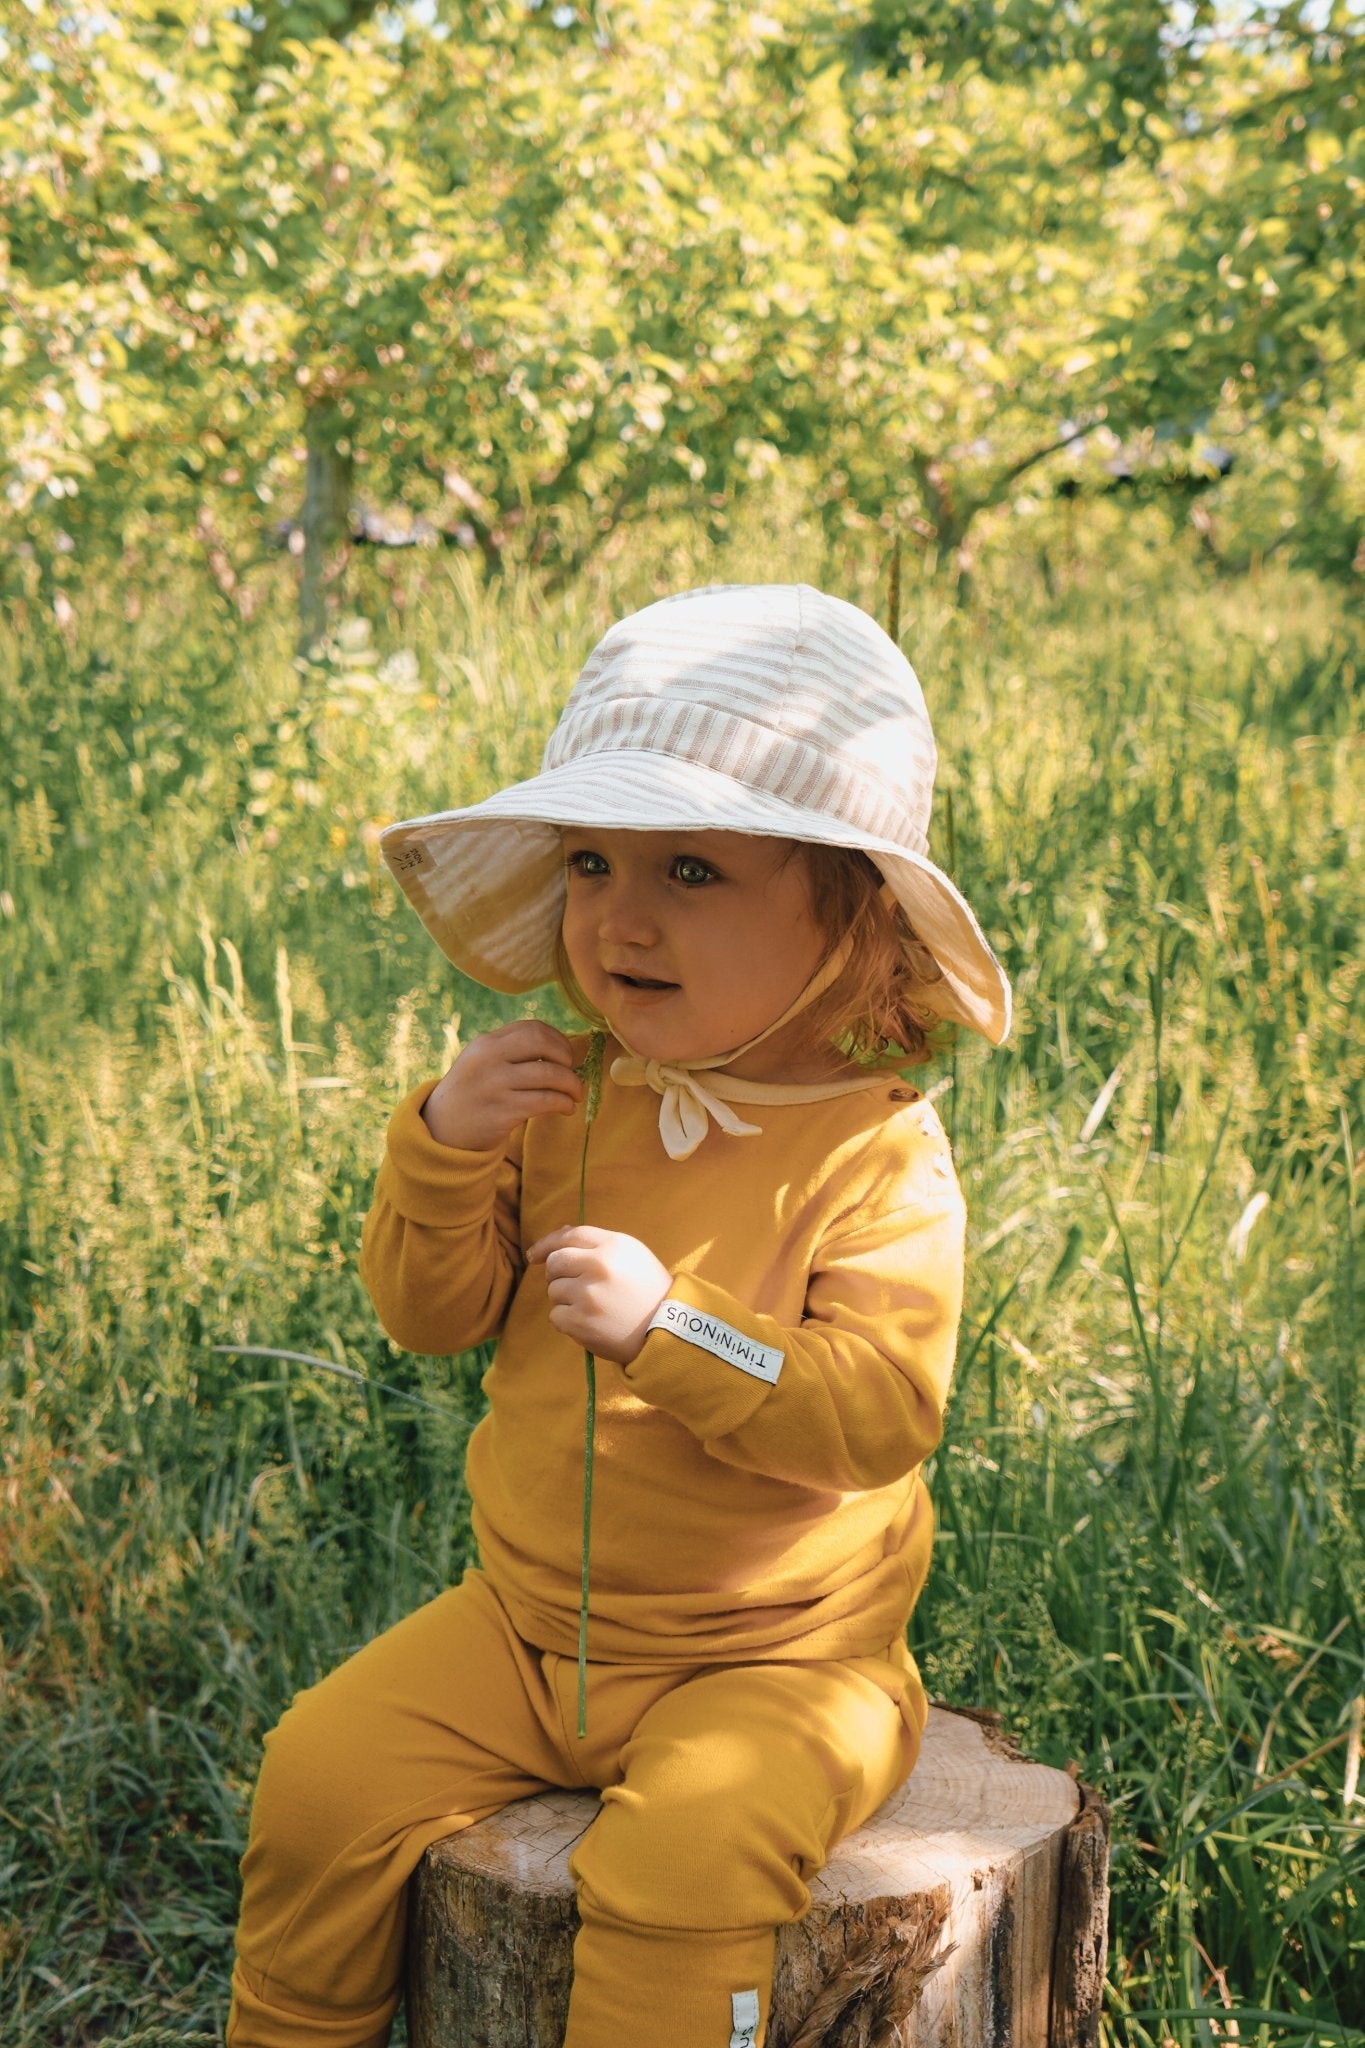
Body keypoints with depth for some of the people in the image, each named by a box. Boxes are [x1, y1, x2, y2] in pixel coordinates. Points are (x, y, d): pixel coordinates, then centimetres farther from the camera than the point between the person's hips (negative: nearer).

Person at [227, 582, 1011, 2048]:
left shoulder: (878, 1154, -15)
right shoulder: (565, 1100, 0)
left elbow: (882, 1413, -23)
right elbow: (433, 1316, 4)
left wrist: (669, 1325, -33)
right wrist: (440, 1148, -15)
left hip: (771, 1662, -5)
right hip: (525, 1624, 5)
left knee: (683, 1863, -28)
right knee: (323, 1773, -1)